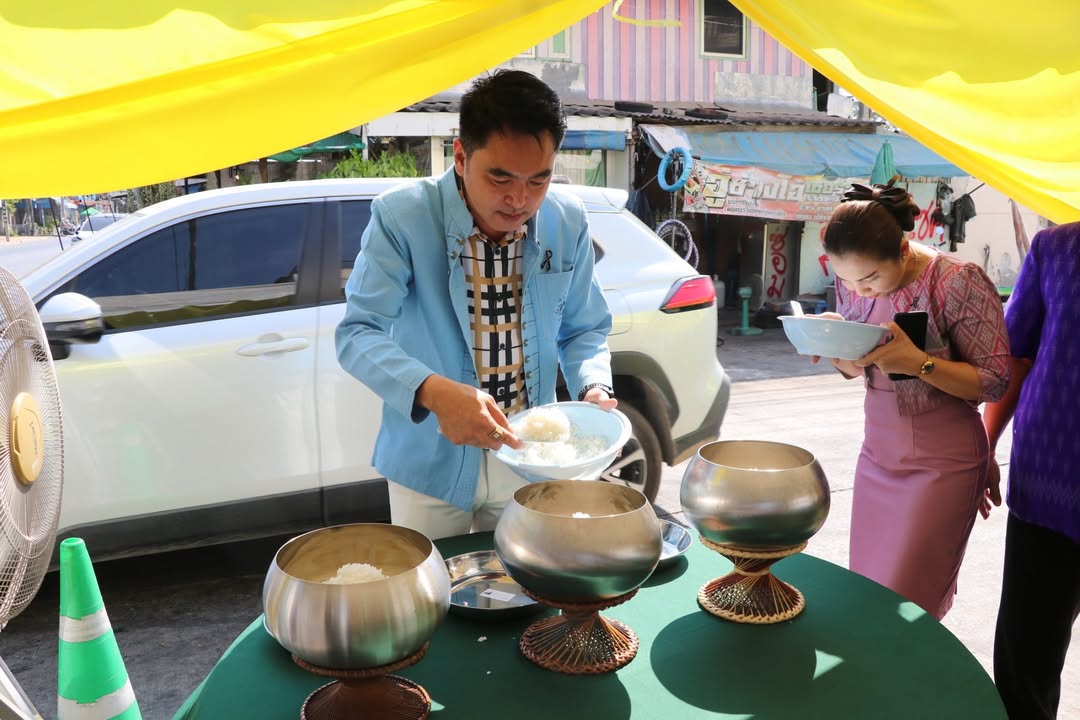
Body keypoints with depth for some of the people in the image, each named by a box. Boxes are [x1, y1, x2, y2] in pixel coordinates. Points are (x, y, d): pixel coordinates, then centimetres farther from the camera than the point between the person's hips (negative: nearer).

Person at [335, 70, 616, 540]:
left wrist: (593, 388, -15)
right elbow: (357, 333, -19)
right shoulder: (401, 216, -18)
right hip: (431, 463, -3)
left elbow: (584, 329, 5)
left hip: (529, 460, 3)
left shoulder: (568, 222, -5)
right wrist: (433, 392, -37)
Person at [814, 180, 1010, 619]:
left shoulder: (960, 282, -18)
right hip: (877, 453, 5)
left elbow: (995, 381, -14)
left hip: (941, 463, -5)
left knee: (902, 606, -3)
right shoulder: (851, 281, -2)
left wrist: (918, 362, -29)